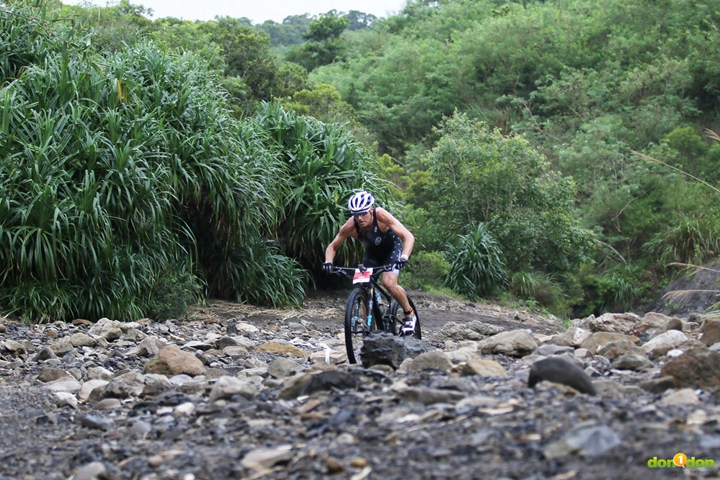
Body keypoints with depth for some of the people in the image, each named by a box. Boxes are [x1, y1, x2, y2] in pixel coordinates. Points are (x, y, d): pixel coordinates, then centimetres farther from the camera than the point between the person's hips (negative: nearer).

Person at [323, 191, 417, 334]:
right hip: (372, 252, 4)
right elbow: (332, 246, -13)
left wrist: (404, 257, -55)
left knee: (389, 283, -26)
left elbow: (408, 237, -38)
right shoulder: (350, 226, -28)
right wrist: (328, 262, -34)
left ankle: (410, 315, -2)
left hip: (392, 248, -4)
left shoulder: (381, 215, -36)